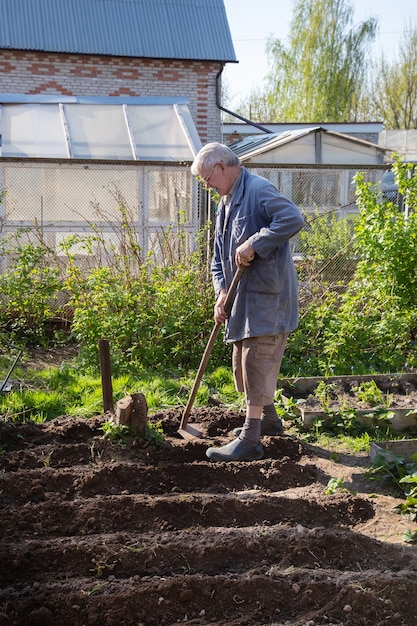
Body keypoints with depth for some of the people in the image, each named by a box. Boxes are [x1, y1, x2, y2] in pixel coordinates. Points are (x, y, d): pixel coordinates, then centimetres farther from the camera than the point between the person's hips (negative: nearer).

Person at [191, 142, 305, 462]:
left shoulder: (259, 190, -12)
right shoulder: (226, 203, 17)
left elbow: (294, 219, -29)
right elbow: (219, 257, 16)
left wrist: (253, 244, -28)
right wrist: (221, 293, 1)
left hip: (267, 294, -10)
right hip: (243, 297, 10)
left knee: (256, 361, -9)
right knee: (243, 361, 17)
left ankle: (250, 440, -6)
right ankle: (269, 419, 35)